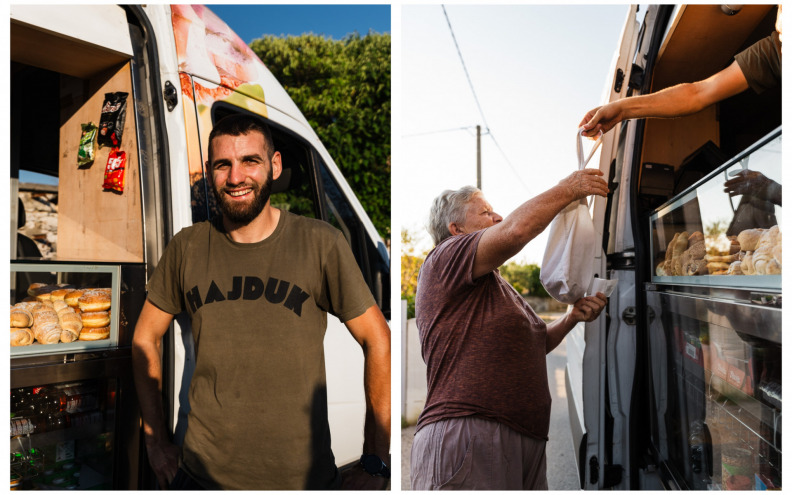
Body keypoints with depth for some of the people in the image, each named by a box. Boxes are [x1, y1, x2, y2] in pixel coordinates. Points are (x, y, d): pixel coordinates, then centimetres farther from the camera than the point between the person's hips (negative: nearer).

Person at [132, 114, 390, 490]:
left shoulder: (320, 244, -11)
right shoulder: (186, 249, -3)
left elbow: (378, 342, -7)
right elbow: (145, 338, 9)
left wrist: (374, 464, -7)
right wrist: (156, 442, 6)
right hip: (203, 472, 2)